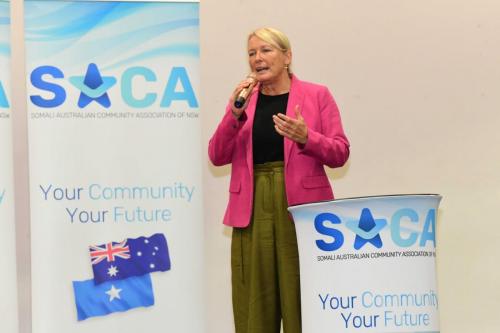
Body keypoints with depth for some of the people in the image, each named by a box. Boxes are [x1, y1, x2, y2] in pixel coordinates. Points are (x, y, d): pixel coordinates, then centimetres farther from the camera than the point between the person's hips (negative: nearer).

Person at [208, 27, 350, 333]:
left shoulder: (317, 95, 6)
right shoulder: (243, 99, 14)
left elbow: (340, 154, 2)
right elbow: (217, 157, 6)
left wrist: (306, 137, -15)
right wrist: (235, 114, -8)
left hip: (302, 208, -2)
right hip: (253, 209, 3)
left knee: (304, 300, -4)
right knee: (255, 301, 0)